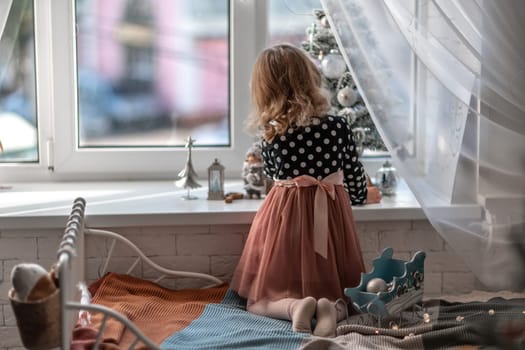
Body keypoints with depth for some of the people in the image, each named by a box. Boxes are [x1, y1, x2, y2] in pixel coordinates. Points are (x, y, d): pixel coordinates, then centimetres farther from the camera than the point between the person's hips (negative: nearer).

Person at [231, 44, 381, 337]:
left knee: (260, 299, 11)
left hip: (285, 217, -1)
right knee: (338, 295, 18)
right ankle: (332, 307, -18)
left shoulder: (271, 134, -7)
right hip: (331, 217, 1)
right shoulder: (338, 126, -7)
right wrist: (362, 196, 25)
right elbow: (355, 180, 2)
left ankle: (294, 305, -21)